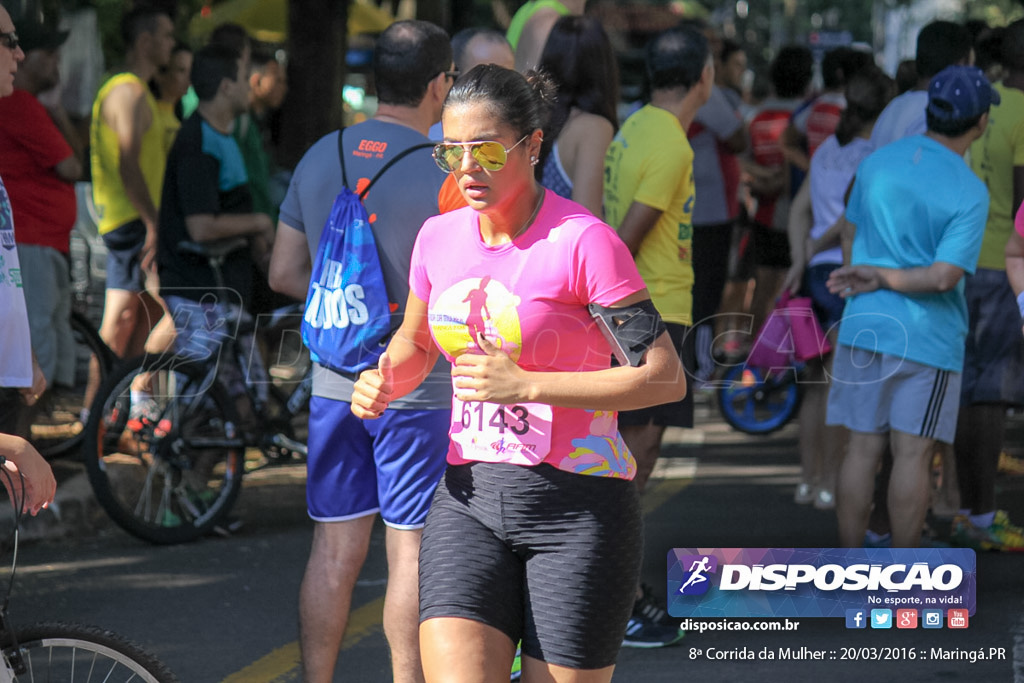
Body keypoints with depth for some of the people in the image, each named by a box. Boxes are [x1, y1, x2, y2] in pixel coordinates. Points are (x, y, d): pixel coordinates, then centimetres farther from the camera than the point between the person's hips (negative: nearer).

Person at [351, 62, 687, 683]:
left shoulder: (583, 241, -11)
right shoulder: (440, 237, 7)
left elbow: (666, 378, -15)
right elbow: (415, 341, 26)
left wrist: (528, 385, -20)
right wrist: (384, 381, 2)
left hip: (578, 500, -4)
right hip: (469, 498, 4)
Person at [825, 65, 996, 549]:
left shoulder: (875, 163, 2)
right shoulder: (969, 192, -13)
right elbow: (944, 276, -19)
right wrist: (882, 278, -7)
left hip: (864, 326, 4)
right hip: (928, 335, -4)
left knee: (863, 448, 8)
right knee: (912, 454, 0)